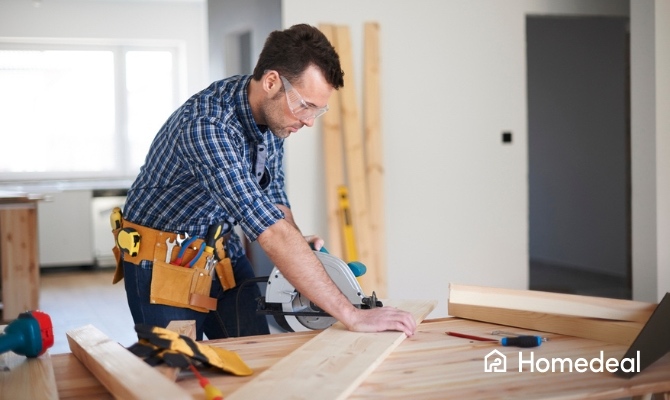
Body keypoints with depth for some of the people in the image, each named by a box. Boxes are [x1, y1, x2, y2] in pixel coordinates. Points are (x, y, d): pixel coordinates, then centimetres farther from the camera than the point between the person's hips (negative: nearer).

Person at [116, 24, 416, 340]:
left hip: (221, 248, 7)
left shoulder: (273, 111, -9)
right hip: (163, 259, -7)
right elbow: (271, 232, -41)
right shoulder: (206, 126, -35)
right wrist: (351, 316, -41)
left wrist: (295, 241, -10)